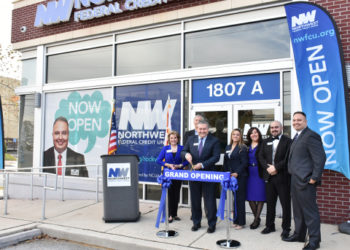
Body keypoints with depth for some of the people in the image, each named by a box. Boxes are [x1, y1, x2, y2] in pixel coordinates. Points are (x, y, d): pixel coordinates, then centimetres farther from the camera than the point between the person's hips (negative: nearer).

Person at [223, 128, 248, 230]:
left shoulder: (243, 148, -5)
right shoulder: (227, 147, 14)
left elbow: (244, 163, -10)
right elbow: (225, 162, 16)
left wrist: (237, 173, -17)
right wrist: (226, 173, 6)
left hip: (240, 176, -6)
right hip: (230, 176, 6)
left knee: (240, 199, 1)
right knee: (234, 199, 10)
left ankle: (241, 222, 10)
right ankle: (236, 220, 19)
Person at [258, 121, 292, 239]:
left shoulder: (288, 141, -2)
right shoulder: (265, 142, 14)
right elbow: (261, 157, 8)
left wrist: (276, 167, -16)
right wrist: (268, 167, -8)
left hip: (283, 177, -4)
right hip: (269, 176, 5)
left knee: (285, 204, 2)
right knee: (270, 203, 12)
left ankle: (286, 228, 14)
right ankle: (270, 226, 24)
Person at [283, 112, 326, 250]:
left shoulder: (310, 136, -13)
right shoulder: (297, 137, 17)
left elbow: (320, 158, -18)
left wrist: (314, 178, -19)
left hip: (305, 181, -10)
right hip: (295, 180, 10)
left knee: (310, 211, -1)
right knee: (298, 210, 18)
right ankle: (299, 234, 31)